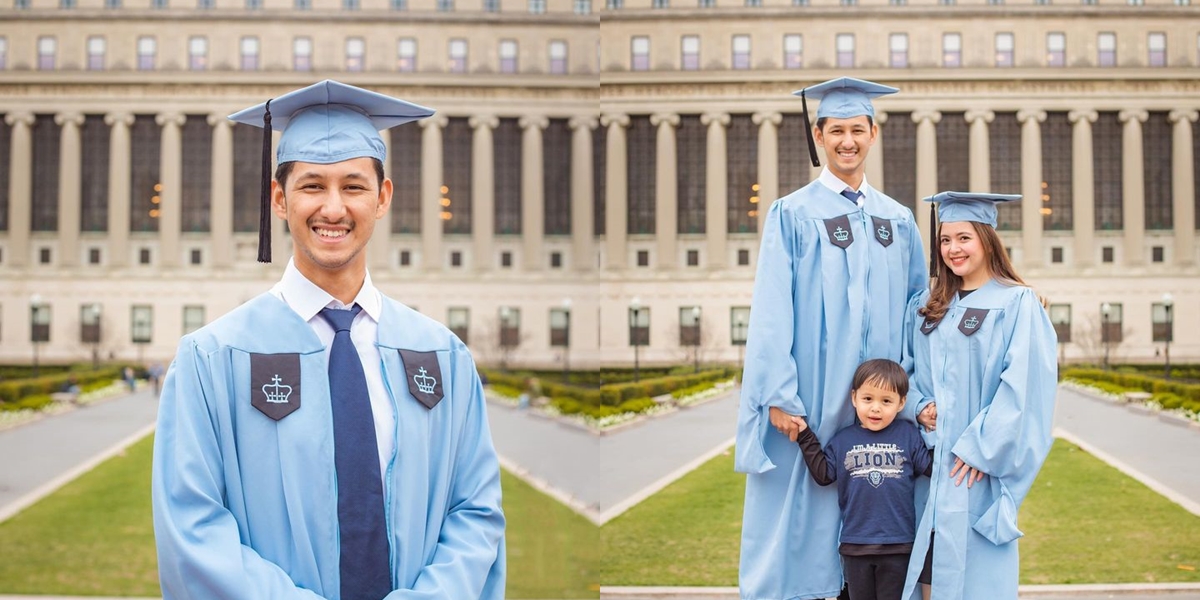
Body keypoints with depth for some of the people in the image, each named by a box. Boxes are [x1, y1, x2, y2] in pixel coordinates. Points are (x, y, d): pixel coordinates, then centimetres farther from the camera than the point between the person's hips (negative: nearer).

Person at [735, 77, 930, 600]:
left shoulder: (897, 220, 12)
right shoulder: (793, 215, -1)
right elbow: (771, 310, -7)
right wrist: (779, 396, -15)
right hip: (808, 399, -3)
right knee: (796, 515, -1)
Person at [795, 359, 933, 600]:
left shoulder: (908, 435, 0)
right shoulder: (843, 440, 4)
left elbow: (932, 467, -4)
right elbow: (823, 474, 2)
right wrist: (805, 437, -2)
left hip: (897, 545, -2)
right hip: (855, 544, 2)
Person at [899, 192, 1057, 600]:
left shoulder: (1018, 304, -5)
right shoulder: (927, 307, 13)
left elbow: (1021, 385, -12)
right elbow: (908, 368, 20)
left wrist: (980, 446, -16)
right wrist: (919, 406, 0)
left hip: (978, 464, -5)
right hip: (930, 462, 5)